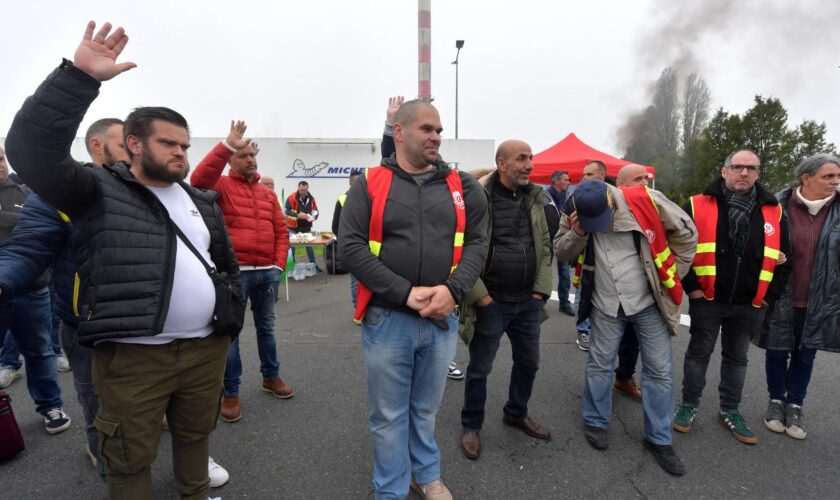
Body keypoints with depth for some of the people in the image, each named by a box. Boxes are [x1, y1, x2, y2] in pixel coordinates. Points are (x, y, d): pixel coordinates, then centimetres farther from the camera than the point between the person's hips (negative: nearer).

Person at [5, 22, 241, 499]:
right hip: (132, 357, -4)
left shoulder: (202, 202, 12)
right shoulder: (99, 191, -2)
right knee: (131, 459, 12)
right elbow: (32, 148, -18)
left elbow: (228, 262, 19)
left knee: (196, 434, 22)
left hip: (206, 349, 5)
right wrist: (80, 77, -25)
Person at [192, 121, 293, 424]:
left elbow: (281, 230, 12)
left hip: (268, 272, 5)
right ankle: (230, 393, 14)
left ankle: (271, 377, 32)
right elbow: (199, 179, -23)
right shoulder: (221, 186, 1)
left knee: (266, 326, 16)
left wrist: (279, 264, 2)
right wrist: (228, 145, -27)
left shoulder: (268, 193, 15)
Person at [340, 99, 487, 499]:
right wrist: (406, 293, -18)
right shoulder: (369, 185, -4)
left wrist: (453, 289, -15)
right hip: (387, 319, -2)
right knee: (389, 415, 14)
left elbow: (476, 243, 2)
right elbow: (351, 247, -11)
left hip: (442, 319, 3)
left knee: (426, 408, 22)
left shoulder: (460, 185, 5)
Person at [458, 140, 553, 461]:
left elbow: (545, 245, 12)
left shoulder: (534, 198, 6)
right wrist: (479, 296, -15)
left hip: (528, 301, 6)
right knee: (479, 369, 9)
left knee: (529, 362, 20)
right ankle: (471, 425, 32)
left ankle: (517, 414, 44)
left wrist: (541, 289, 4)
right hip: (491, 302, -6)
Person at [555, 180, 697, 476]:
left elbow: (686, 233, -6)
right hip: (606, 306, 1)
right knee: (600, 365, 11)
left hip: (648, 303, -1)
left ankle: (659, 438, 25)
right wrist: (578, 233, -21)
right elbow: (561, 252, -1)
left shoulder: (644, 201, -18)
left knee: (660, 371, 7)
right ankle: (595, 423, 31)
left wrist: (671, 277, -3)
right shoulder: (575, 214, -9)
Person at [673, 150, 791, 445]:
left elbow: (784, 259, 9)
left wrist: (769, 295, 3)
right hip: (707, 300, -3)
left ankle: (730, 411, 32)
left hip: (749, 304, 3)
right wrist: (691, 286, -10)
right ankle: (689, 406, 25)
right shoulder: (698, 206, -8)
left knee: (737, 358, 16)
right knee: (699, 353, 10)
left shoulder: (773, 213, 3)